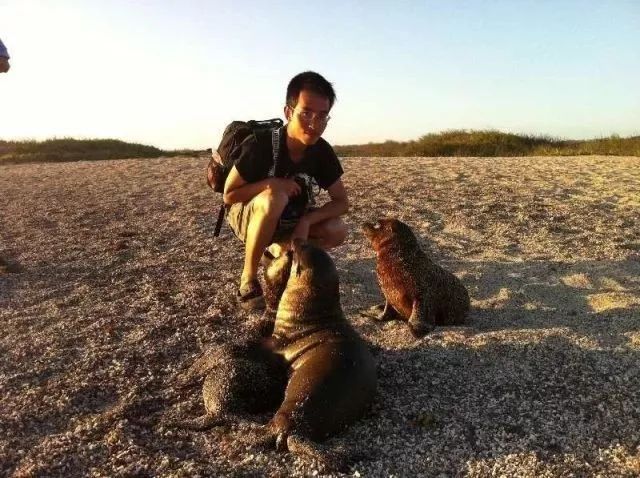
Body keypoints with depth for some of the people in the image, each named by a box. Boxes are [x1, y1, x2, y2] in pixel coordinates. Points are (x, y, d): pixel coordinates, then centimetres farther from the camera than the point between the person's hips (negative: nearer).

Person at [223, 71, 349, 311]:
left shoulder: (322, 151, -15)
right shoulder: (260, 145, -29)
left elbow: (341, 201, -11)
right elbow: (228, 195, -21)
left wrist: (306, 220, -27)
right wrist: (271, 183, -34)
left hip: (285, 218, 5)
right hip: (245, 213, -5)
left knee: (337, 231, -17)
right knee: (274, 199, -39)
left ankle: (275, 252, 10)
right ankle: (248, 279, -20)